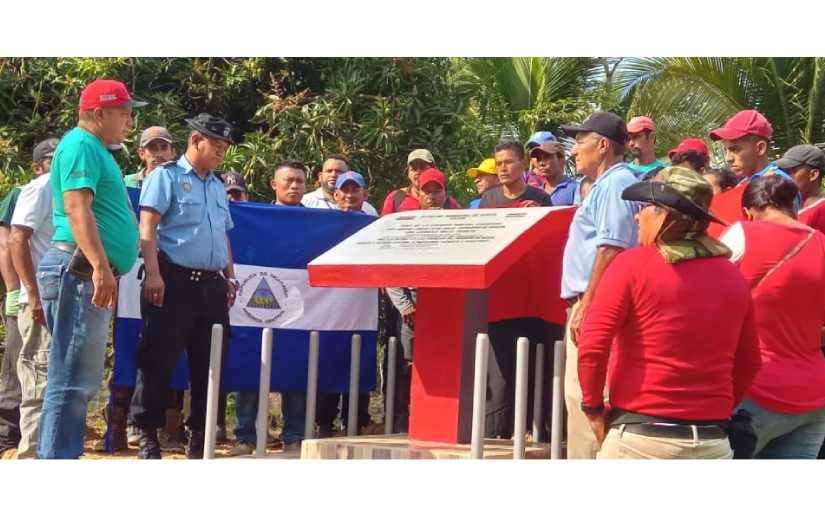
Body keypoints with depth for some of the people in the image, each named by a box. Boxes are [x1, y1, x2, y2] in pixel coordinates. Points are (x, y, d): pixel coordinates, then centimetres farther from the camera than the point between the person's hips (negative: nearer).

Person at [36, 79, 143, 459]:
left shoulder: (96, 150, 23)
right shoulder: (81, 145, -9)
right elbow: (77, 207, -22)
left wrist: (103, 269, 31)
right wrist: (100, 265, -32)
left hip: (91, 275, 11)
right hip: (79, 271, -11)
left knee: (80, 380, 14)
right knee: (73, 380, -11)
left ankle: (57, 457, 19)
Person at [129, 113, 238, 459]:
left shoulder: (218, 186, 21)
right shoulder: (166, 176, -1)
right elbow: (147, 227, -9)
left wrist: (230, 277, 19)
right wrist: (153, 273, -18)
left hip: (212, 284, 7)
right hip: (174, 280, -7)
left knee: (208, 362, 8)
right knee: (159, 360, -7)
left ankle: (199, 435, 16)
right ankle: (147, 434, -1)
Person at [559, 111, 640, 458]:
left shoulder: (615, 183, -11)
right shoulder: (608, 184, 21)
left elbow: (610, 248, -21)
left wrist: (586, 306, -23)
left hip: (596, 306, -11)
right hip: (591, 305, 11)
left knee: (585, 397, -11)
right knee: (581, 395, 14)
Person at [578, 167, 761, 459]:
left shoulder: (633, 264, -7)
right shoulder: (732, 277, 7)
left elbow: (592, 346, -12)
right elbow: (748, 362, 14)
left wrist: (593, 407, 0)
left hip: (641, 435, -4)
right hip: (712, 440, 4)